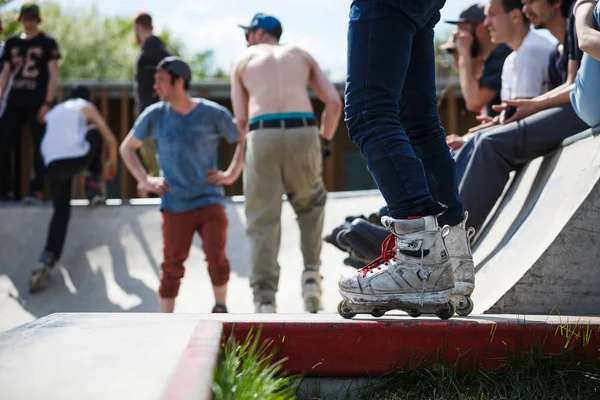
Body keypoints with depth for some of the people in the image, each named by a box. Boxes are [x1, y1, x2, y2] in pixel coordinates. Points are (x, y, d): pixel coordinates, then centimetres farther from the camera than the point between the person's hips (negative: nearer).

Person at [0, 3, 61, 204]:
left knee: (40, 146, -3)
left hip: (37, 101, -4)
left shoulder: (47, 43, 0)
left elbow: (53, 75, -3)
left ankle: (36, 190, 0)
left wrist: (48, 103, -12)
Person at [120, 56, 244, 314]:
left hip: (210, 200, -1)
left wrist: (232, 174, 0)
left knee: (216, 258, -13)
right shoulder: (154, 115, 2)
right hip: (175, 204, 1)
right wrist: (144, 180, 5)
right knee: (172, 265, 0)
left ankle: (220, 307, 12)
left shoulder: (213, 114, -2)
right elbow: (127, 148, 16)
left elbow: (244, 141, 9)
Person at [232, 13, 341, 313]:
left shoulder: (244, 61, 22)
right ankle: (311, 274, 8)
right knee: (310, 203, 26)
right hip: (303, 132, 1)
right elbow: (334, 103, 14)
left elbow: (241, 120, 15)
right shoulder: (301, 55, 26)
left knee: (263, 222, 3)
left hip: (262, 135, -1)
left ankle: (265, 301, -9)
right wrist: (324, 138, 26)